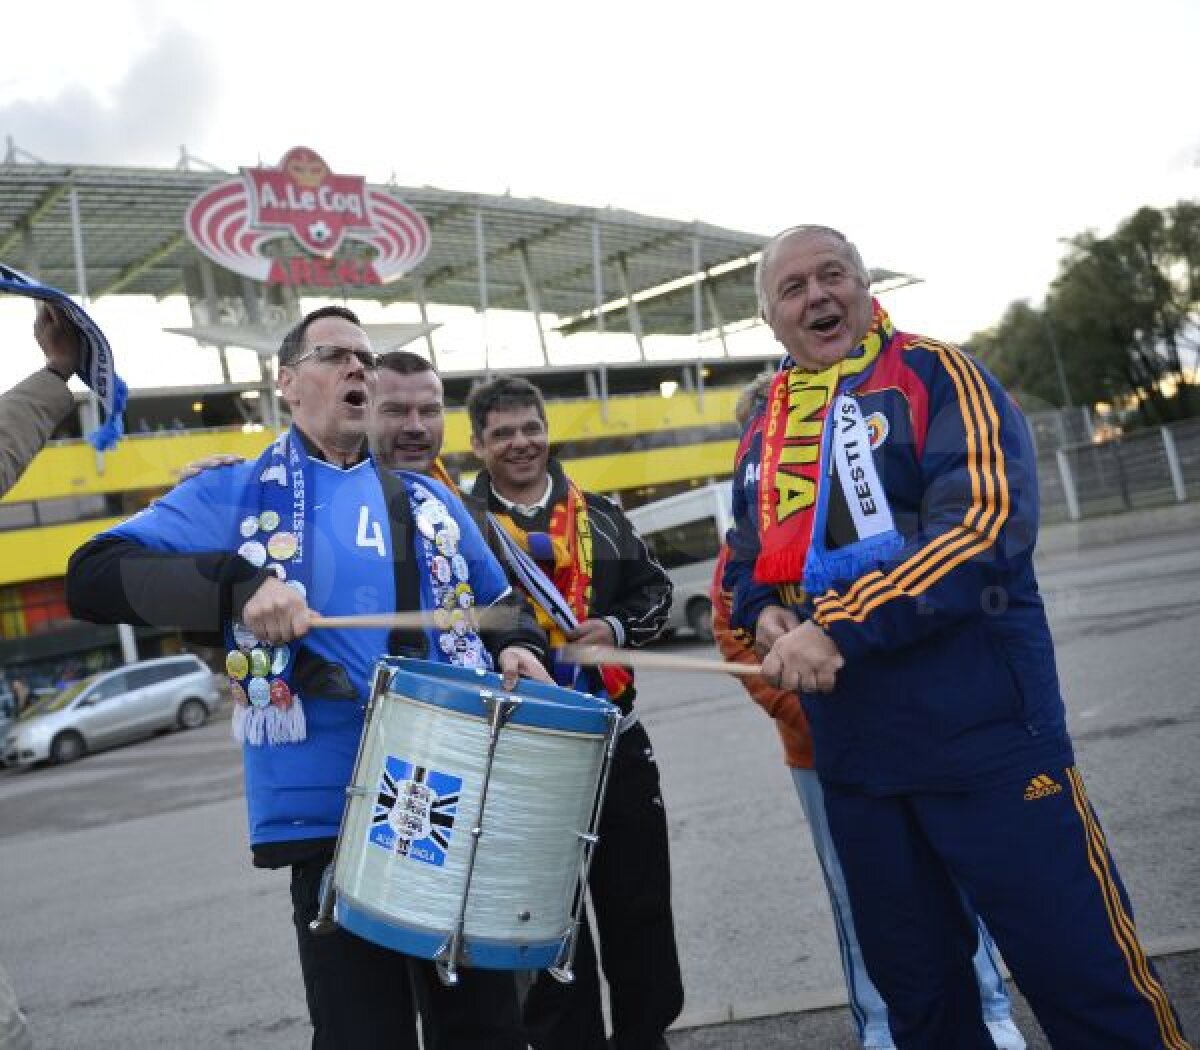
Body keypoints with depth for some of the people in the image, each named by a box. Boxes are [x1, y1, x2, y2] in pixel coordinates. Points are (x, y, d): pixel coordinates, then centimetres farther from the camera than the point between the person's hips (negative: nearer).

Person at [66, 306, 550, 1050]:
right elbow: (95, 575, -7)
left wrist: (518, 649, 1)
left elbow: (499, 603, 25)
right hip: (334, 813, -3)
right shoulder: (234, 494, 4)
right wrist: (239, 588, -21)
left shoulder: (429, 502, 15)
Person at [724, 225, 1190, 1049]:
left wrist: (840, 628, -22)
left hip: (984, 733, -6)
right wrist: (765, 615, 0)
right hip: (852, 756, 6)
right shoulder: (766, 436, 13)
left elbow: (984, 519, -19)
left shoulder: (934, 376, -5)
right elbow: (748, 563, 24)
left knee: (1086, 977, 0)